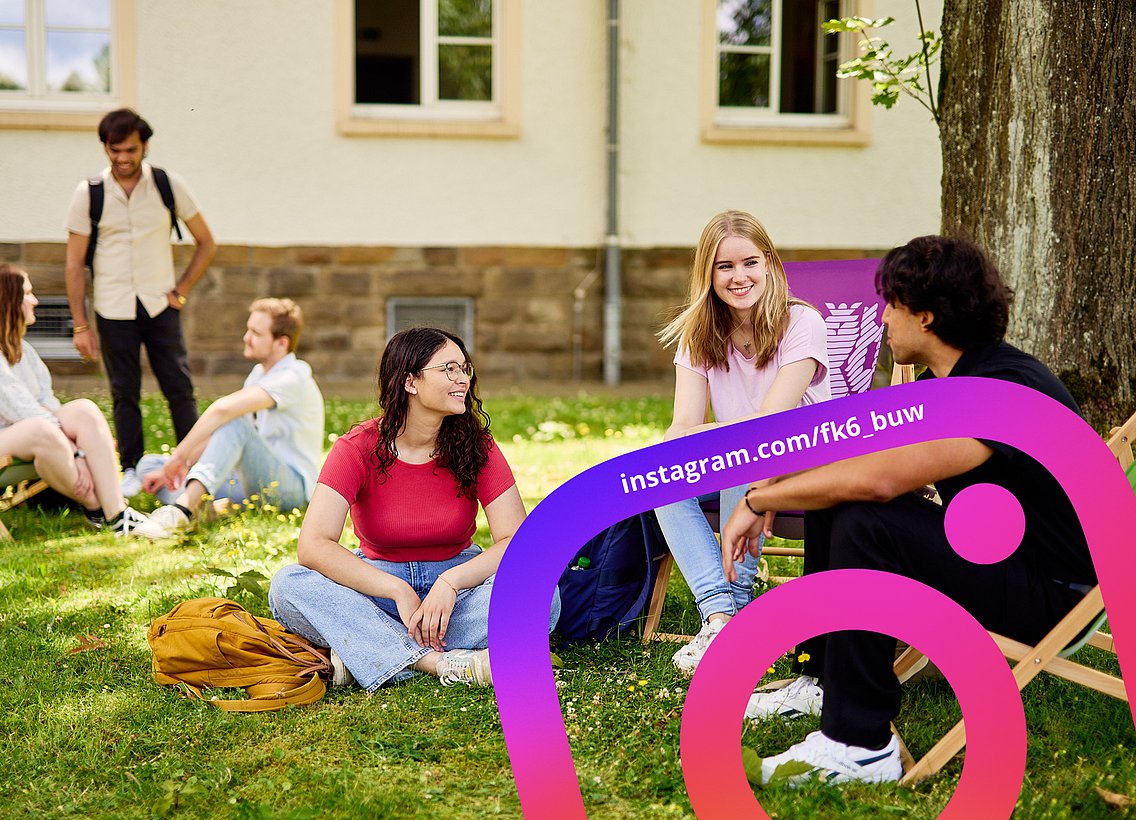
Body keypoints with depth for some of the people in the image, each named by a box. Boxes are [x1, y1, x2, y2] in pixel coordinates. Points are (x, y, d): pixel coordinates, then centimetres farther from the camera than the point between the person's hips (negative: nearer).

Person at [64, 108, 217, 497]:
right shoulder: (88, 194, -3)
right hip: (113, 310, 0)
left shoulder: (168, 185, -1)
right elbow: (74, 265, 1)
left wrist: (182, 290, 0)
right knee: (124, 393, 4)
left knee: (179, 388, -1)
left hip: (160, 305, 0)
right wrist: (81, 326, -2)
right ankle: (130, 470, 15)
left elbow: (206, 242, 9)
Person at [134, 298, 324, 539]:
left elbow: (224, 409, -29)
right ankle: (203, 506, -30)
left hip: (292, 487, -9)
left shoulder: (293, 378, -15)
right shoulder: (259, 374, 16)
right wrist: (185, 463, -2)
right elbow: (216, 430, 13)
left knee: (235, 423, -35)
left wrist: (178, 456, -25)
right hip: (255, 481, 9)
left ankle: (183, 508, -47)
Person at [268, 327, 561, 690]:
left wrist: (451, 582, -31)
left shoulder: (477, 446, -9)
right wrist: (399, 590, -30)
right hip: (378, 581, -1)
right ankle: (443, 663, -38)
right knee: (288, 586, -29)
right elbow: (314, 546, -24)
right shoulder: (357, 449, -13)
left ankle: (362, 653, -28)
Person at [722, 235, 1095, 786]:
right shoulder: (944, 385, 7)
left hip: (1051, 591, -10)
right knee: (831, 500, 9)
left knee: (864, 524, -28)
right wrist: (765, 492, -1)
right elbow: (850, 451, 13)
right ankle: (822, 682, 17)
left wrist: (758, 499, -23)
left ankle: (860, 746, -22)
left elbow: (879, 478, -35)